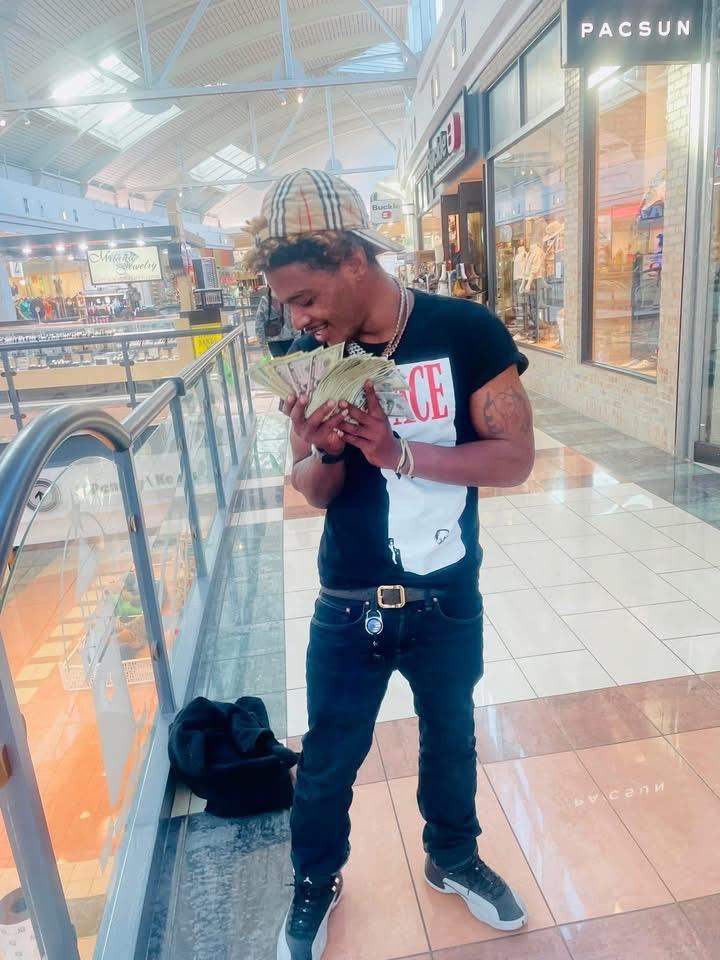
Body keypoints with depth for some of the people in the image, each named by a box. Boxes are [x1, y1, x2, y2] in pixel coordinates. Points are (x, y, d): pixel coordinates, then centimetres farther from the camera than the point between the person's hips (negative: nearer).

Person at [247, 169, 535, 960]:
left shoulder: (465, 332, -14)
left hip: (447, 603, -1)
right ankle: (315, 884, 45)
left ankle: (453, 858, 51)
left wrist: (401, 452, -27)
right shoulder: (309, 360, -6)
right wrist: (320, 451, -24)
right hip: (348, 609, 1)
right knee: (327, 760, 16)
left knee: (450, 737, 23)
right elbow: (313, 490, -1)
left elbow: (516, 457, -15)